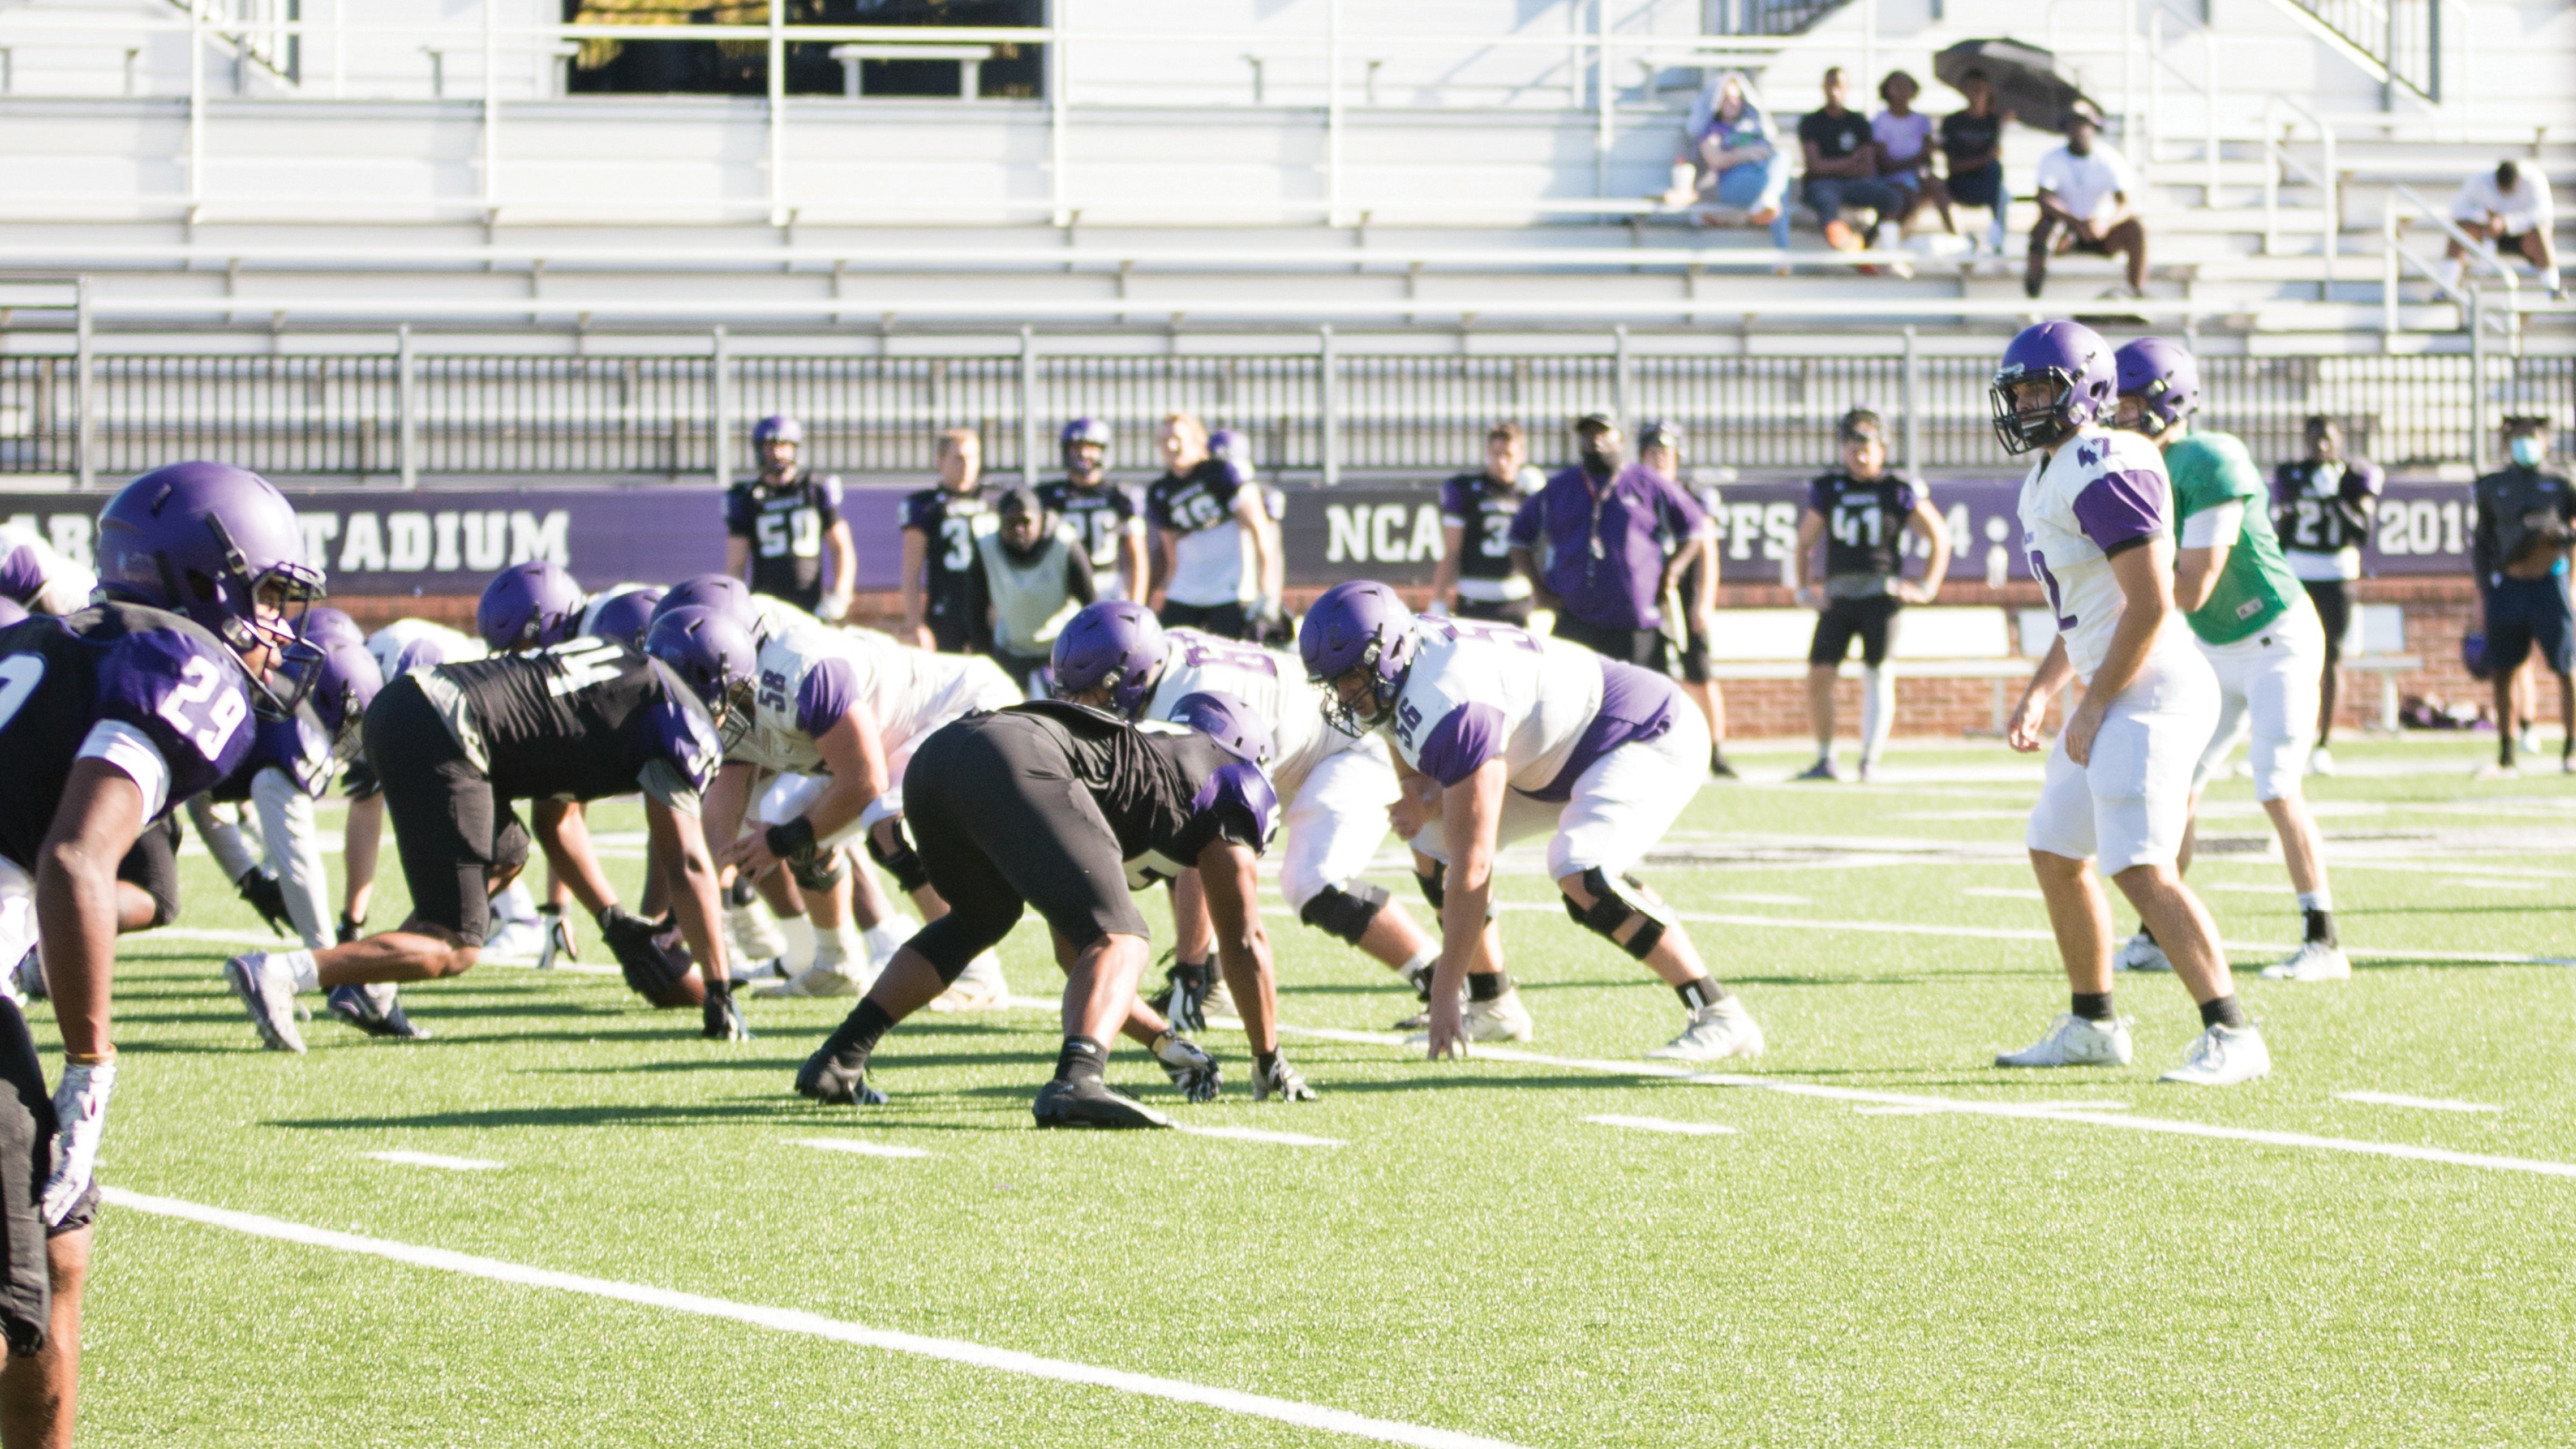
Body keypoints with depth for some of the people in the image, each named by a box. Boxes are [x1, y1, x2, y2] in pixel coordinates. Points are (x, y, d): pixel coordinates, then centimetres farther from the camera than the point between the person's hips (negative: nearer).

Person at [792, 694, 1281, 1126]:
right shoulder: (1223, 783, 25)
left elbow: (1073, 952, 48)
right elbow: (1245, 944, 28)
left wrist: (1164, 1041, 51)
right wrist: (1270, 1062, 40)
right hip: (1020, 765, -8)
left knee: (979, 920, 35)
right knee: (1120, 942, -7)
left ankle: (837, 1059, 29)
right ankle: (1076, 1080, -36)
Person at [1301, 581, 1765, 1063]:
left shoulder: (1448, 708, -33)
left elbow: (1472, 867, -31)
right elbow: (1419, 780, 10)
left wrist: (1444, 995, -27)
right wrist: (1424, 805, -18)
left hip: (1652, 741, -11)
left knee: (1580, 874, -33)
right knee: (1434, 841, 9)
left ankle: (1723, 1020, -26)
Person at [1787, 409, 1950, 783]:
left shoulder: (1899, 491, 1)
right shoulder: (1828, 489, 10)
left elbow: (1940, 537, 8)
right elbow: (1803, 544, 20)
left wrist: (1927, 589, 2)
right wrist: (1801, 591, 11)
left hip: (1882, 593, -3)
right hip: (1838, 594, 3)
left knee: (1878, 677, -6)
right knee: (1819, 676, -5)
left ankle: (1870, 761, -6)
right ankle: (1824, 759, 6)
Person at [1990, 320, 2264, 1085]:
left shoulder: (2103, 472, -17)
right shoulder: (2051, 479, 16)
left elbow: (2150, 605, -21)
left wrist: (2093, 707, -17)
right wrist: (2039, 695, 19)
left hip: (2151, 694, -11)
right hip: (2115, 697, 11)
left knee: (2143, 871, -20)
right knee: (2056, 856, 20)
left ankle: (2231, 1035, -21)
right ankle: (2092, 1027, 33)